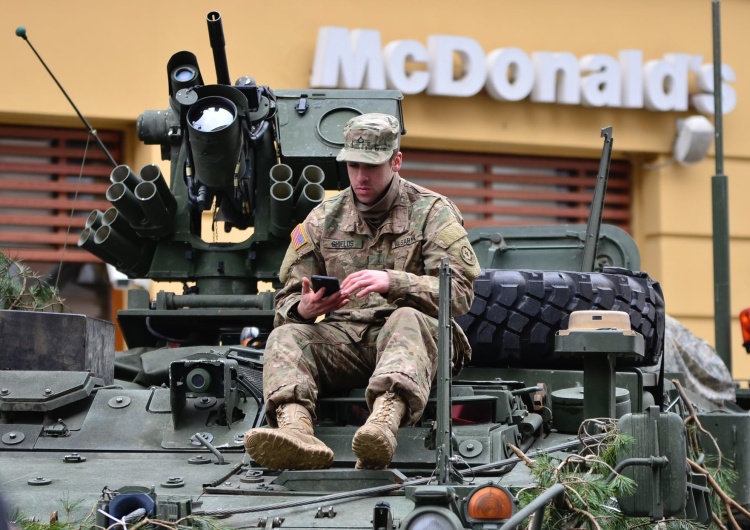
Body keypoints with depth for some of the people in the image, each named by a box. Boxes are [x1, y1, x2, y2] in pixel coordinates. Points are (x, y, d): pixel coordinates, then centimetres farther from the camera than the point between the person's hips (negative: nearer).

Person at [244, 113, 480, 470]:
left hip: (413, 330, -3)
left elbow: (460, 292, -8)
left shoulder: (433, 212, 5)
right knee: (285, 336, -25)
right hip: (342, 335, 3)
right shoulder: (324, 217, 15)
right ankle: (296, 430, -55)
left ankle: (384, 423, -66)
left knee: (407, 320, -37)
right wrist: (303, 309, -13)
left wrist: (392, 283, -24)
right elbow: (287, 302, 15)